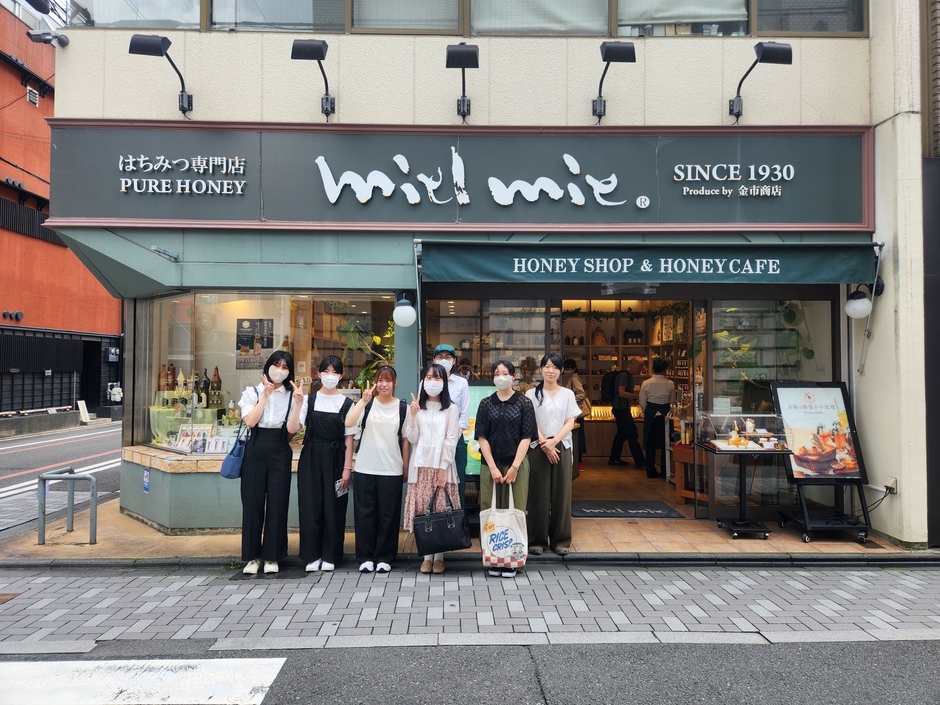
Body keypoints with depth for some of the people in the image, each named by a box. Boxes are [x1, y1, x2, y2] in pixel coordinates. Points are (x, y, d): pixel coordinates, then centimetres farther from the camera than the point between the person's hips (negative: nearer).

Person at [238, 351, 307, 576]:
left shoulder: (293, 396, 5)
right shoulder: (252, 392, 6)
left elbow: (292, 428, -9)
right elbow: (250, 421, -11)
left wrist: (299, 403, -20)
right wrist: (265, 395, -10)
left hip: (280, 453, 0)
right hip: (255, 451, 0)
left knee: (277, 504, 2)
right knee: (253, 503, 3)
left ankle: (272, 557, 15)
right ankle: (253, 556, 15)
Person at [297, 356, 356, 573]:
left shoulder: (346, 403, 1)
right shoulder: (309, 399, 4)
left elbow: (349, 438, 0)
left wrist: (347, 468, -6)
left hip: (335, 458, -1)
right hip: (311, 457, 1)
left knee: (333, 507, 3)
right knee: (310, 506, 1)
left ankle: (329, 556, 16)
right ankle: (311, 556, 13)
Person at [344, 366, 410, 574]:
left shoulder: (402, 407, 3)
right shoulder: (367, 403, 1)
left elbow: (405, 439, 7)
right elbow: (349, 423, -15)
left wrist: (406, 466, 4)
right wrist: (364, 400, -21)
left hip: (391, 470, 0)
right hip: (365, 468, 0)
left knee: (388, 514, 4)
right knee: (365, 513, 5)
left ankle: (384, 558, 16)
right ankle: (365, 557, 16)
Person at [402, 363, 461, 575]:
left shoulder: (451, 409, 2)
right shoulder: (416, 407, 8)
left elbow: (451, 441, -4)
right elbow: (412, 438, 1)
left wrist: (443, 468, -11)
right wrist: (412, 415, -11)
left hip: (441, 465, -2)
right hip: (421, 465, 2)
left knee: (441, 510, -2)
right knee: (422, 510, 0)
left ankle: (439, 556, 8)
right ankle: (427, 555, 9)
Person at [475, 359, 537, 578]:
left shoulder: (524, 403, 2)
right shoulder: (486, 404, 5)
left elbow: (526, 437, -3)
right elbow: (482, 437, 1)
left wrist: (514, 467, -11)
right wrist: (493, 468, -8)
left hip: (517, 464, -1)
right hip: (491, 465, 1)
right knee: (491, 511, 3)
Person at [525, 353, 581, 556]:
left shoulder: (568, 394, 8)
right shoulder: (532, 394, 3)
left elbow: (570, 422, 1)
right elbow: (530, 423, -3)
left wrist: (553, 441, -12)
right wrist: (544, 444, -14)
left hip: (561, 447, 2)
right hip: (538, 448, -2)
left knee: (561, 493, 4)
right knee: (539, 493, 0)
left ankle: (561, 540, 13)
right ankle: (537, 539, 9)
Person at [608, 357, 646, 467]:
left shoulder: (628, 375, 15)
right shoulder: (624, 375, -16)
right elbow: (621, 393, -25)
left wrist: (636, 396, 10)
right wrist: (638, 396, -21)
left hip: (623, 409, 10)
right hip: (621, 409, -10)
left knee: (622, 434, 13)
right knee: (633, 434, -9)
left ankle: (614, 459, 20)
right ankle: (639, 461, -6)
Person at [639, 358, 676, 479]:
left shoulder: (646, 383, -6)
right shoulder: (670, 384, -5)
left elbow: (642, 403, -3)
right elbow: (672, 401, 2)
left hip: (650, 415, 0)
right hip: (665, 414, 0)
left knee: (650, 443, 9)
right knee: (665, 443, 9)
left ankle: (651, 471, 12)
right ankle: (664, 472, 11)